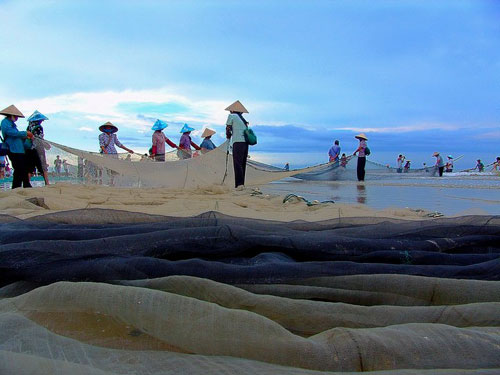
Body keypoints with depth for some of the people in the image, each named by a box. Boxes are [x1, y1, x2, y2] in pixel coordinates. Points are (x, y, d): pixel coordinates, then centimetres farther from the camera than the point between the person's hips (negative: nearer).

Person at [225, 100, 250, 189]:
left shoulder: (231, 116, 6)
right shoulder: (243, 119, 25)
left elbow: (228, 129, 9)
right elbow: (246, 130, 19)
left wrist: (228, 136, 27)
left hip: (238, 142, -7)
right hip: (245, 142, 7)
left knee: (237, 163, -10)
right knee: (243, 164, 9)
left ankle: (239, 184, -18)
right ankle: (242, 184, 10)